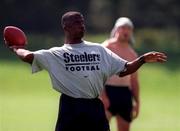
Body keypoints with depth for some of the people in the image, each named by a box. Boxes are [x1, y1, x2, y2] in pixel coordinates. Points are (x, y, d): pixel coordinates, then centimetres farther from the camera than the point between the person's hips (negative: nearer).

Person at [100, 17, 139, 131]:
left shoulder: (132, 54, 16)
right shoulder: (107, 47, -3)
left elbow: (134, 80, 19)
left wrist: (137, 102, 13)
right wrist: (103, 96, -19)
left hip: (125, 93, 6)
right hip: (108, 91, -6)